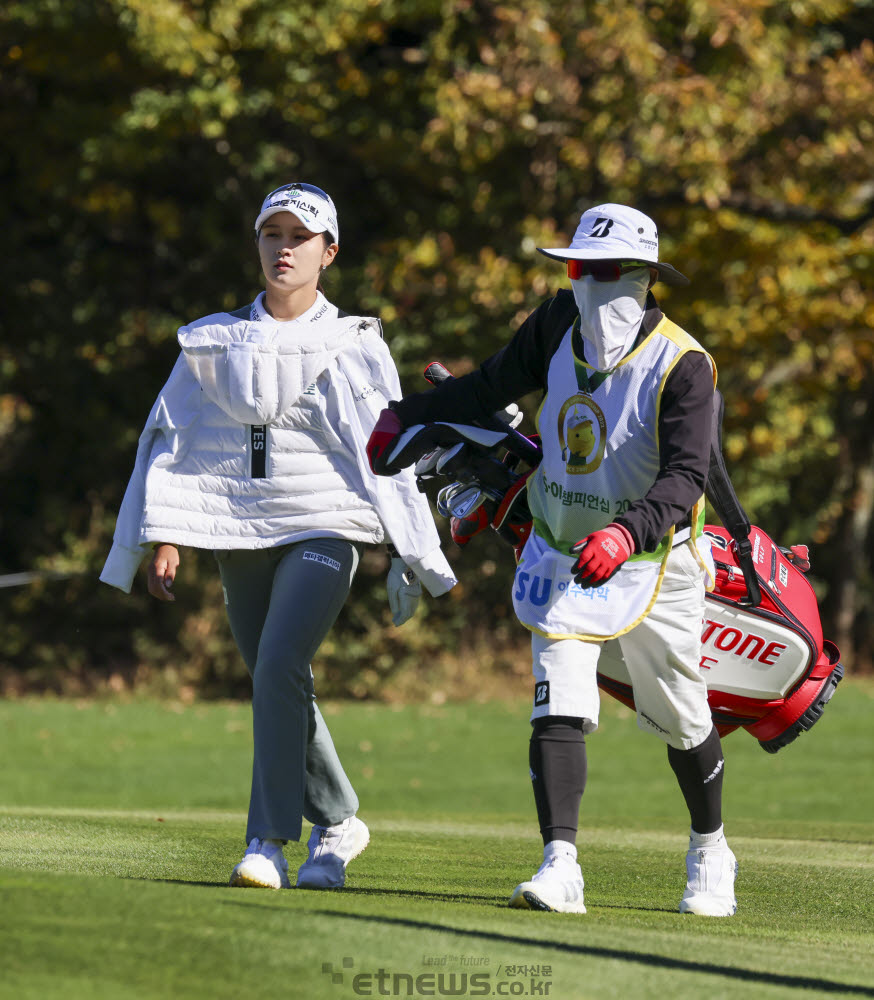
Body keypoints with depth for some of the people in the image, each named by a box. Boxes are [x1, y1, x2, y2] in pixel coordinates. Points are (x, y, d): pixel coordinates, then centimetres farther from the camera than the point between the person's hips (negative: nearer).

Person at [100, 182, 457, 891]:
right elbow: (171, 439, 9)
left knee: (279, 668, -21)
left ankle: (269, 843, -19)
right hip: (237, 534, 4)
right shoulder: (214, 341, 9)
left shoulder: (354, 346, 3)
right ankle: (337, 824, 26)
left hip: (324, 531, -4)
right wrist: (165, 537, 0)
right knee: (276, 686, 7)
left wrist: (412, 558, -3)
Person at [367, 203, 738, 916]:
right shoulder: (560, 325, -4)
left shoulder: (682, 365, -21)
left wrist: (628, 532, -47)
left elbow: (686, 478, -31)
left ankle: (710, 854, 35)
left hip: (651, 565, -3)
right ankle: (561, 866, -21)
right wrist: (406, 416, 12)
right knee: (558, 709, -15)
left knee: (681, 722, 12)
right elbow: (494, 386, 14)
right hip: (562, 558, 3)